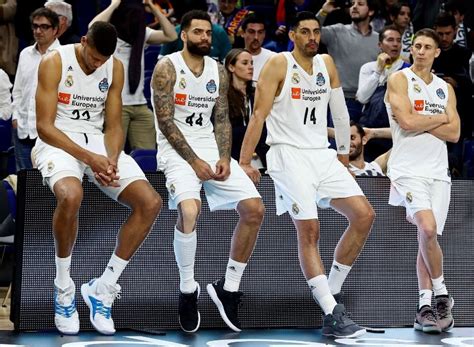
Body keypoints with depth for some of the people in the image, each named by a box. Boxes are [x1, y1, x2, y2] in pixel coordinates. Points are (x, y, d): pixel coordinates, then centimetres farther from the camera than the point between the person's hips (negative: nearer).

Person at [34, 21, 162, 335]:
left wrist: (111, 161, -16)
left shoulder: (115, 68, 4)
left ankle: (103, 288, -7)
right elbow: (44, 126, -14)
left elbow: (114, 125, 6)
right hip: (58, 141, -5)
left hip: (99, 142, 5)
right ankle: (64, 290, -18)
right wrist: (89, 158, -24)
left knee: (151, 203, -15)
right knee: (70, 195, -39)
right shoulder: (55, 63, -11)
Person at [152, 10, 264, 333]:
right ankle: (188, 291, -12)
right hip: (177, 149, -6)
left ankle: (229, 288, 6)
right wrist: (194, 161, -17)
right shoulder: (167, 68, -8)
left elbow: (222, 119, 11)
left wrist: (224, 157, -6)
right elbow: (165, 122, -12)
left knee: (254, 209, -7)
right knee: (189, 211, -31)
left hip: (210, 146, 6)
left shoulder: (219, 71, 10)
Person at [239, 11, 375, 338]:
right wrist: (244, 162, -15)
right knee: (309, 230, -14)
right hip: (289, 154, -6)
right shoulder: (279, 64, -6)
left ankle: (332, 293, 5)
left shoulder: (327, 64, 11)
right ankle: (333, 315, -18)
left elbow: (340, 112, 20)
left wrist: (344, 154, 23)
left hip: (322, 155, 7)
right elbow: (259, 114, -10)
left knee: (364, 215, -4)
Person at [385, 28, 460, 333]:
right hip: (409, 169, -5)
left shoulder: (445, 88, 15)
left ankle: (426, 306, 4)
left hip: (438, 171, 5)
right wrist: (439, 118, 0)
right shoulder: (400, 80, 0)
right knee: (427, 230, -21)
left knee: (428, 236, 2)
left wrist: (420, 121, -6)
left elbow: (454, 133, 4)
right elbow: (407, 122, -14)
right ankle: (441, 295, -5)